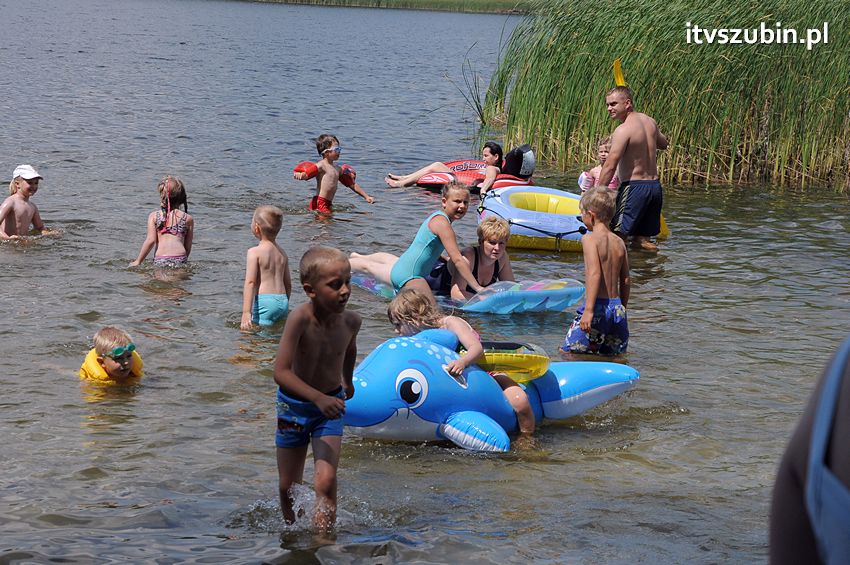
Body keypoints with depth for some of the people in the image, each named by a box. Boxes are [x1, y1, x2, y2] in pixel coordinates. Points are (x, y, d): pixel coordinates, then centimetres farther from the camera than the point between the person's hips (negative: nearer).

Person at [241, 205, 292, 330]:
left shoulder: (254, 252, -5)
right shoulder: (282, 253, 14)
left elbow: (250, 282, -13)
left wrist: (246, 312, -17)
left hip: (264, 301, -7)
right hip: (283, 301, 7)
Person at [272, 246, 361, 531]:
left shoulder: (351, 321, -15)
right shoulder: (300, 318, -30)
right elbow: (281, 372, -35)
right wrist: (318, 398, -45)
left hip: (331, 405, 1)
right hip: (294, 404, -1)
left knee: (326, 481, -16)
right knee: (288, 487, 13)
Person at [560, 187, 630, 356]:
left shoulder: (589, 238, -8)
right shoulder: (619, 242, 11)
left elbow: (594, 274, -20)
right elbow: (626, 281, 14)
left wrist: (589, 309, -24)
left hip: (598, 306, -7)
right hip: (617, 307, 7)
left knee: (567, 354, -1)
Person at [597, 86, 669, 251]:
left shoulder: (623, 130, -14)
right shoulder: (650, 122, 8)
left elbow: (610, 167, -17)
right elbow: (663, 144, 29)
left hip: (634, 187, -8)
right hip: (655, 185, 8)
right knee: (642, 239, 16)